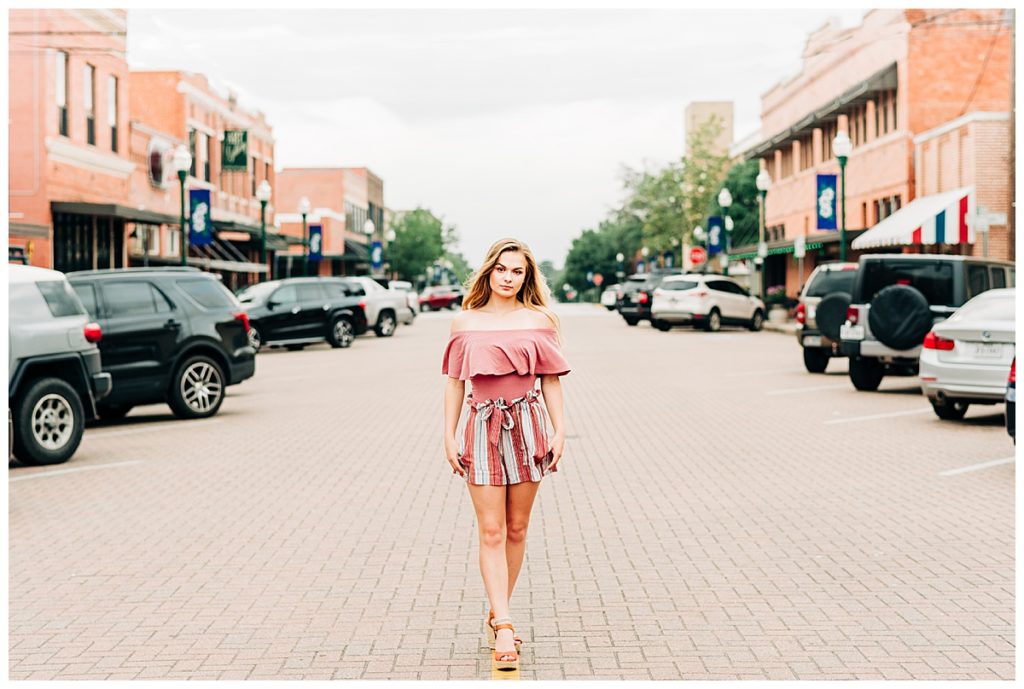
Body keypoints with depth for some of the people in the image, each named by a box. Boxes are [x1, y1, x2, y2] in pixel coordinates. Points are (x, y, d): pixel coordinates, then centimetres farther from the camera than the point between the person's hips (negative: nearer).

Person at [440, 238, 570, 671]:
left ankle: (497, 616, 21)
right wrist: (449, 436, 2)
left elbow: (551, 380, 6)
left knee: (517, 529, 8)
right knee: (491, 532, -6)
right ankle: (504, 627, -8)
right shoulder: (465, 322, 4)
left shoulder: (539, 321, 4)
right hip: (481, 426, -1)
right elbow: (455, 381, 6)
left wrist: (559, 431, 0)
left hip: (527, 426, 1)